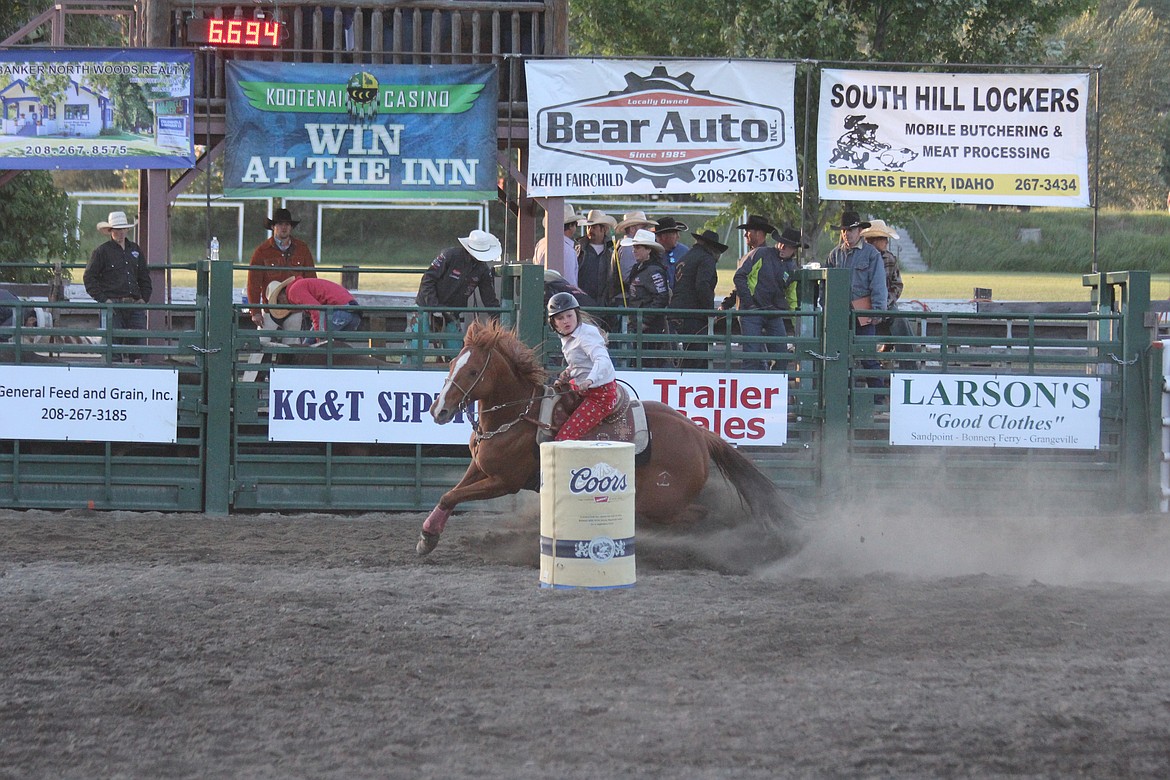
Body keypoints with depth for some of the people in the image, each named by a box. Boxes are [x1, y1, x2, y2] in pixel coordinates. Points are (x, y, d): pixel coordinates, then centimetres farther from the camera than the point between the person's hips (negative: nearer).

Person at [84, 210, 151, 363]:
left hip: (134, 304, 5)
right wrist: (102, 299, -8)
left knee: (138, 341, 0)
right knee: (113, 343, -6)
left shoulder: (135, 250, 16)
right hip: (112, 305, -5)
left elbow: (144, 277, 25)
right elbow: (89, 277, 0)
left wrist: (144, 298, 12)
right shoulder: (102, 252, 1)